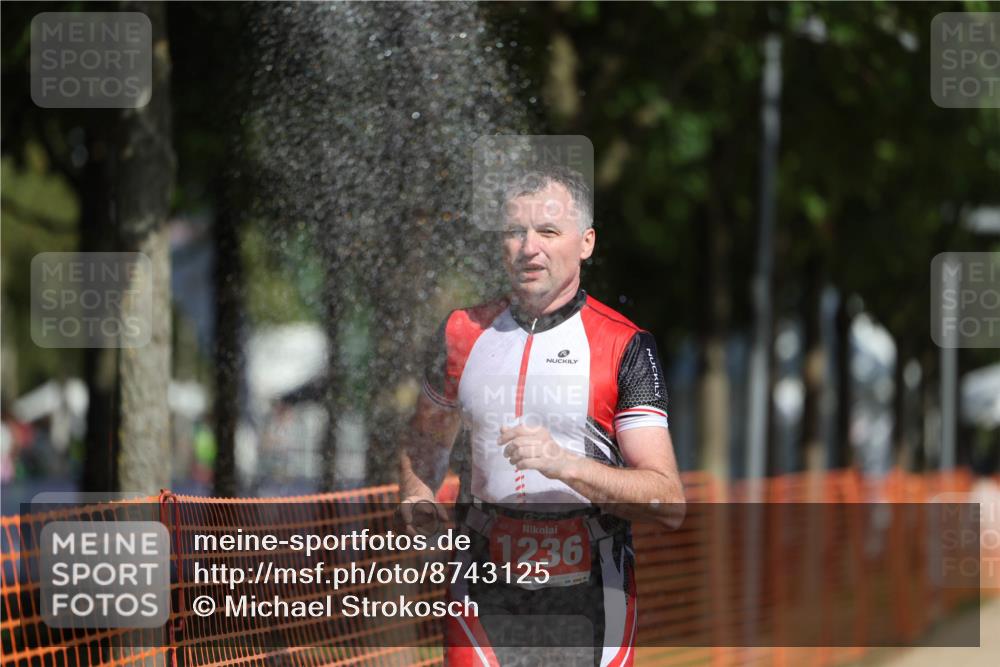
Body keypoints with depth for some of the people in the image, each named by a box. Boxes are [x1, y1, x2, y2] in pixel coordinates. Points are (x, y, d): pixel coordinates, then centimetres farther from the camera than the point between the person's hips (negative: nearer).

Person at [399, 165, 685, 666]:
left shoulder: (624, 346, -5)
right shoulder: (464, 332, 7)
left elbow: (669, 503, -12)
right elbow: (428, 437, 25)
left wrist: (566, 465, -25)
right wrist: (416, 496, 3)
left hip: (589, 601, -2)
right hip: (485, 596, 2)